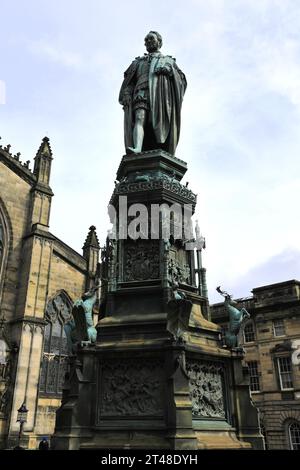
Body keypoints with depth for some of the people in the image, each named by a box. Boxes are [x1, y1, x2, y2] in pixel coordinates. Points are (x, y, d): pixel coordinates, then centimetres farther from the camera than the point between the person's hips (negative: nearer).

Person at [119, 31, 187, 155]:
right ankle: (137, 149, -47)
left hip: (161, 94, 0)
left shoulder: (169, 60, 31)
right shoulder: (138, 62, 34)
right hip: (142, 92, 0)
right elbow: (129, 82, 19)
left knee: (160, 125, -18)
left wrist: (170, 70, -5)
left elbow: (181, 80, 15)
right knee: (139, 119, -27)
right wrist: (126, 94, -2)